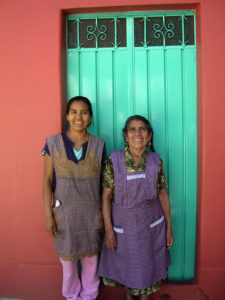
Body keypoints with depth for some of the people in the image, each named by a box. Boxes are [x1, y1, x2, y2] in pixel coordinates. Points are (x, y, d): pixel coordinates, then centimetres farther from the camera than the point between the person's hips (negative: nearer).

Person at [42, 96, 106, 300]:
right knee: (68, 259, 16)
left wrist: (104, 212, 2)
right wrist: (48, 215, -6)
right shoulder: (53, 143, -7)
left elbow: (102, 181, 2)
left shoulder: (99, 145, -3)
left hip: (91, 212, 1)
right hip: (64, 212, -1)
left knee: (91, 258, 16)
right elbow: (47, 180, -4)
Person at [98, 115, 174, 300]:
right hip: (123, 224, -1)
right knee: (126, 264, 20)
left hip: (150, 224, 1)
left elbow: (163, 195, 0)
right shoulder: (114, 160, -14)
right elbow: (106, 196, -10)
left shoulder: (156, 162, -8)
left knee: (147, 265, 18)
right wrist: (109, 229, -11)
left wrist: (169, 227, 3)